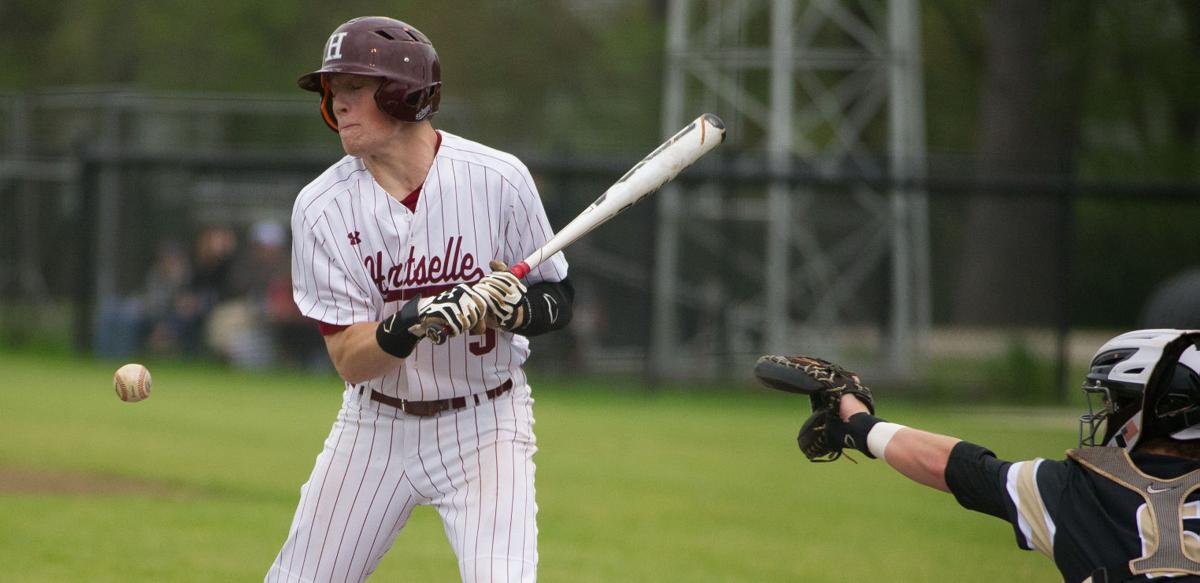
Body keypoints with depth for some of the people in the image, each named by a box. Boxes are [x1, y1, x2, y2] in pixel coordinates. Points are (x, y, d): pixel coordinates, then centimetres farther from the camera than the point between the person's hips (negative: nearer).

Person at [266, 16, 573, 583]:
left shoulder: (497, 180, -14)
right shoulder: (321, 207, -11)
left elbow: (557, 300, -3)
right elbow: (349, 360, -14)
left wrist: (510, 309, -26)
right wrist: (409, 324, -35)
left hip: (484, 427, -2)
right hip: (377, 424, 2)